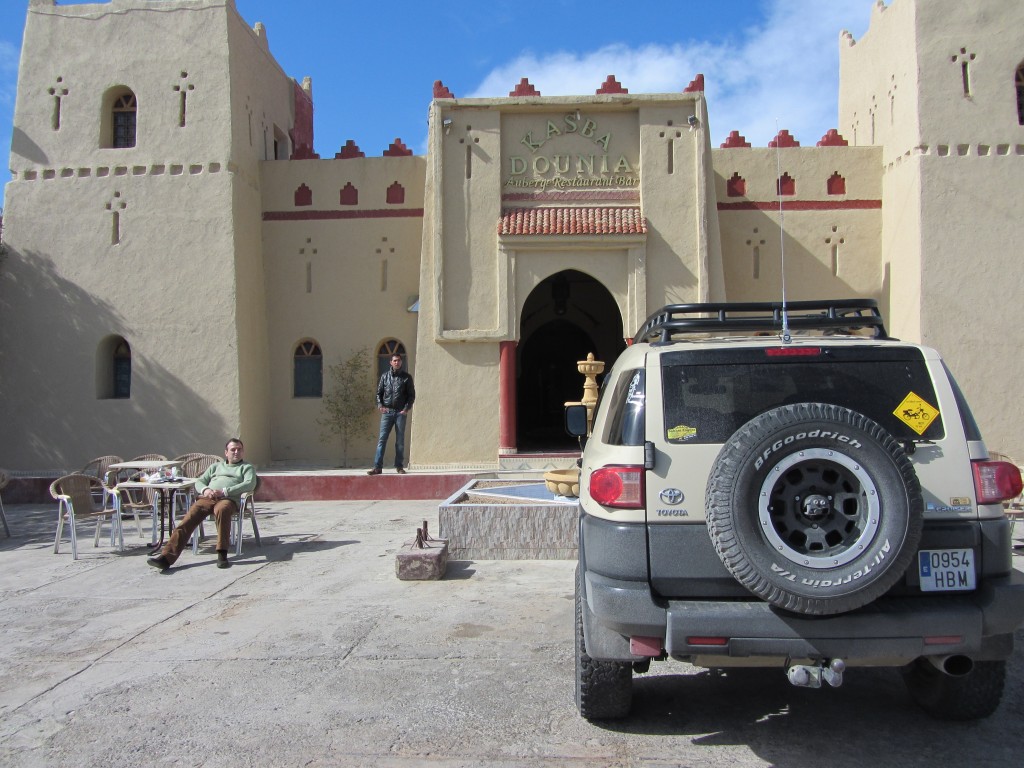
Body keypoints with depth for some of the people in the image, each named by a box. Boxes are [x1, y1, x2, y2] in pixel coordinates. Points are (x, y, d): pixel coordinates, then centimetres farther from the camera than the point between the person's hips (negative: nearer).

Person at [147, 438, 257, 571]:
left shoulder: (247, 467, 21)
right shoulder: (216, 466, 34)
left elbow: (250, 484, 1)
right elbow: (200, 481, 25)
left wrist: (224, 491, -10)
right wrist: (205, 490, -2)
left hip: (229, 499, -4)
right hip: (207, 498, 4)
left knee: (222, 510, -40)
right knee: (190, 517, -25)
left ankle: (222, 554, -36)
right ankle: (166, 557, -35)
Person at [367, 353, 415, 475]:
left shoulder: (406, 377, 5)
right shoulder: (385, 376, 9)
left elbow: (412, 394, 4)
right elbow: (379, 392, 11)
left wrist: (407, 408, -9)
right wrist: (380, 404, -6)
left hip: (401, 412, -1)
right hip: (387, 412, 1)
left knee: (400, 441, 4)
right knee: (382, 439, -5)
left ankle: (399, 466, 11)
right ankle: (377, 467, -5)